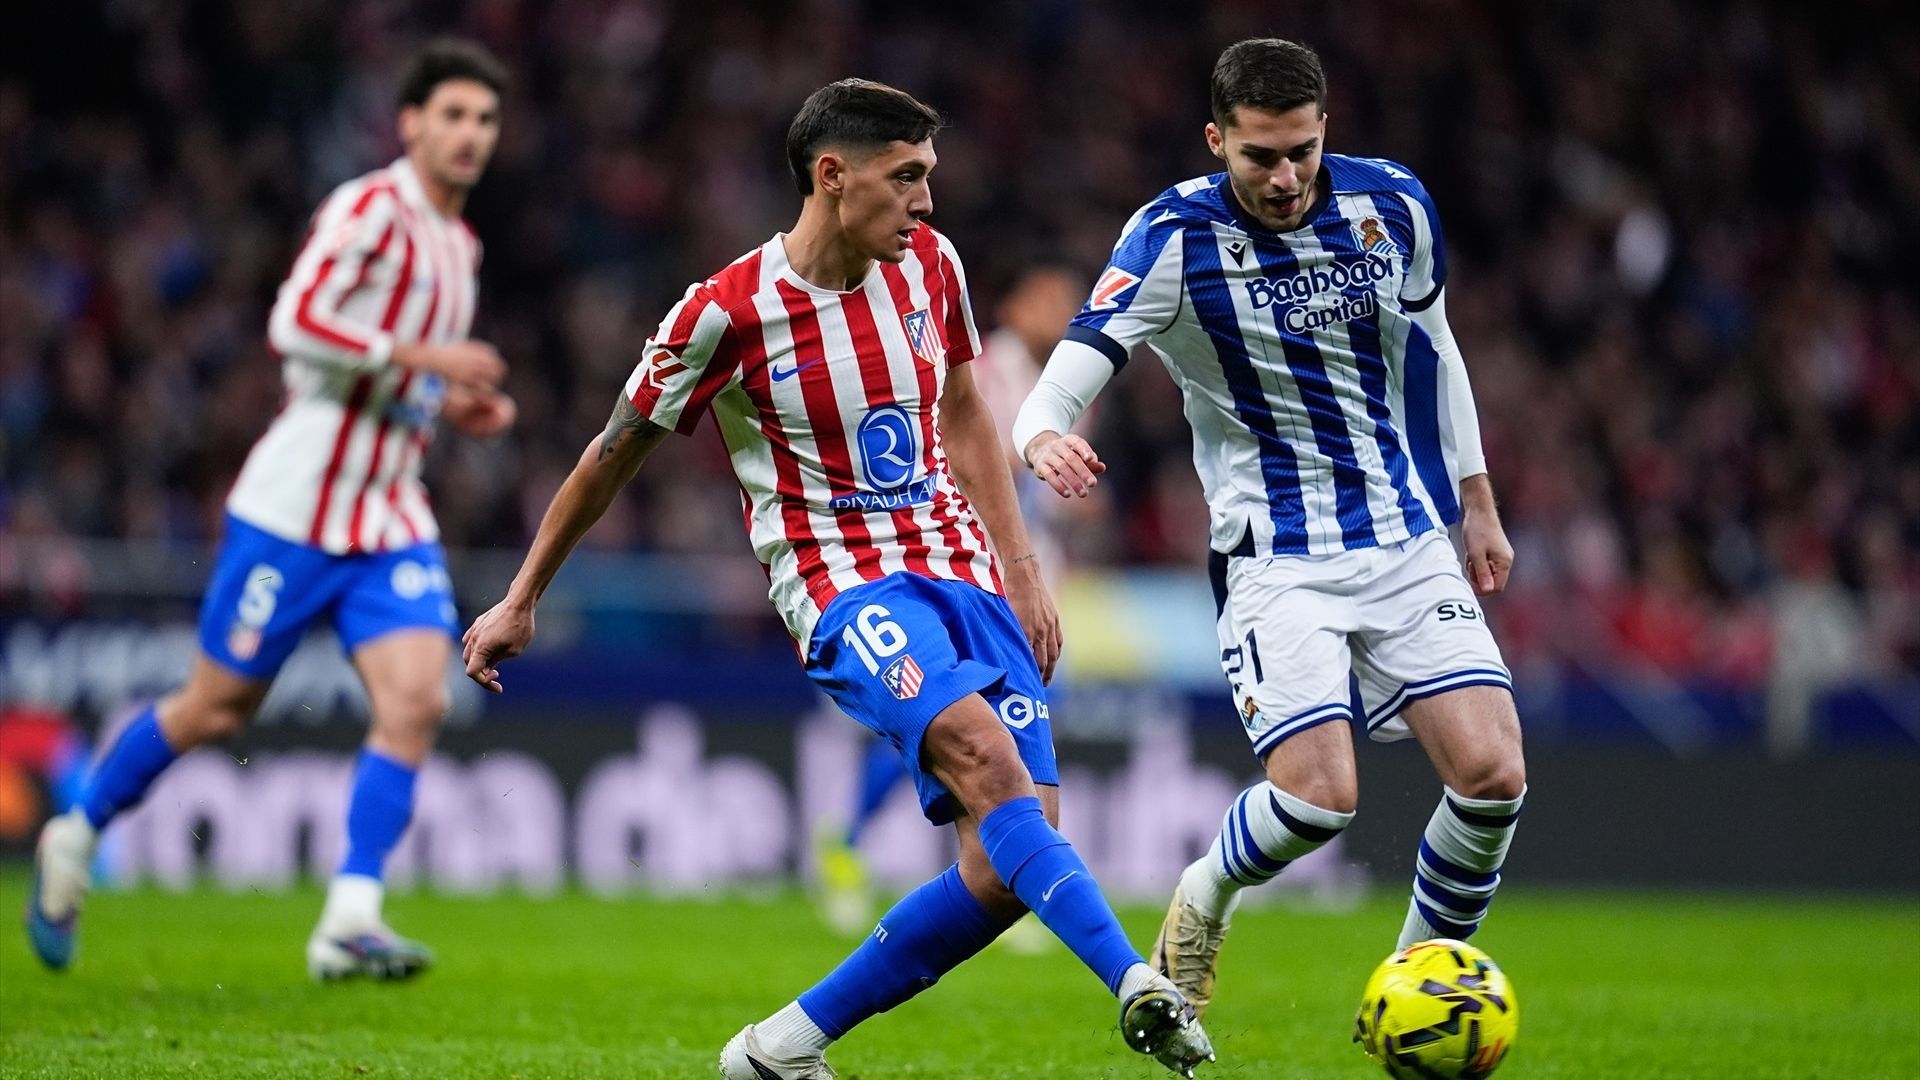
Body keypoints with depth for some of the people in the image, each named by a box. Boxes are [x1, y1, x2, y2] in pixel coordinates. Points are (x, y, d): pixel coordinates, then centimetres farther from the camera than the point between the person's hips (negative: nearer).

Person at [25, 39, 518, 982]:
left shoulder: (460, 247, 16)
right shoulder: (367, 209, -10)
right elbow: (295, 323, -22)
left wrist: (457, 406, 9)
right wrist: (422, 355, -23)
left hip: (391, 517, 7)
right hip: (297, 506, -6)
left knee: (416, 699, -15)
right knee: (217, 707, 3)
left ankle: (349, 921, -16)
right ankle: (75, 839, 26)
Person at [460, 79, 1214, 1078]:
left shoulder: (929, 264, 5)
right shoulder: (728, 312, -10)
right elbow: (613, 456, 2)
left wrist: (1021, 573, 17)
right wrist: (519, 605, 10)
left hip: (961, 570, 6)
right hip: (841, 582, -6)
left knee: (1006, 863, -7)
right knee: (982, 754, -33)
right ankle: (1138, 987, -43)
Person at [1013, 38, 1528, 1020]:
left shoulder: (1393, 205, -1)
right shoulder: (1175, 238, -14)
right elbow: (1069, 375, -24)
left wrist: (1476, 502, 19)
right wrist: (1043, 438, -47)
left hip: (1408, 541, 4)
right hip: (1274, 559, -4)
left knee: (1492, 775, -10)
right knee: (1317, 793, -20)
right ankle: (1201, 904, 14)